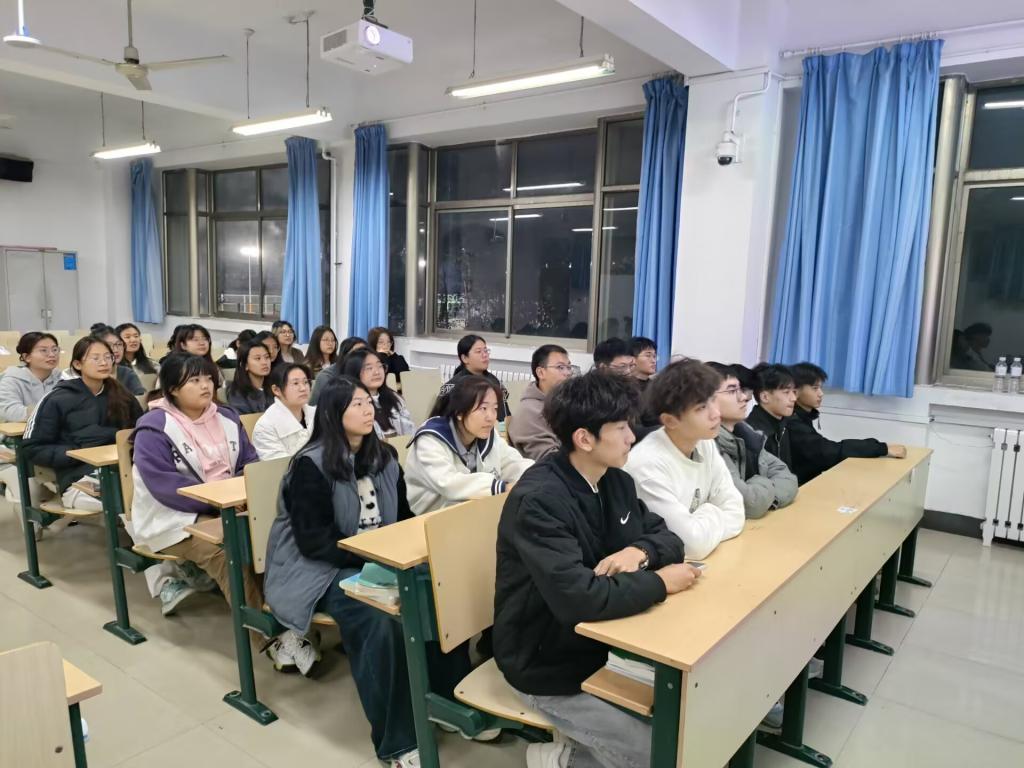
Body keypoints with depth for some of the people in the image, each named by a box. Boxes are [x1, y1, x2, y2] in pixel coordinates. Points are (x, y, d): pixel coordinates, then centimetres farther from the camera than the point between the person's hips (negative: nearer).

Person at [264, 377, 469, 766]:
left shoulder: (384, 456, 8)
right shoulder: (311, 466, -13)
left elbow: (402, 516, 14)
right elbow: (314, 541, -17)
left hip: (380, 561, 6)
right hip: (321, 570, -6)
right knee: (380, 619, -32)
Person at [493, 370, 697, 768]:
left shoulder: (616, 481, -1)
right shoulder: (538, 500, -27)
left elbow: (665, 534, 7)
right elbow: (579, 599, -35)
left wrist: (640, 551, -16)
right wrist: (660, 582, -22)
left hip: (603, 643, 8)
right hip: (549, 666, -7)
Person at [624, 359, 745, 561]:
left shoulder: (706, 445, -1)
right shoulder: (648, 464, -23)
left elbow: (735, 515, 0)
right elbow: (696, 544, -24)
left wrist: (705, 527, -16)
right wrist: (711, 515, -7)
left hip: (692, 562, 6)